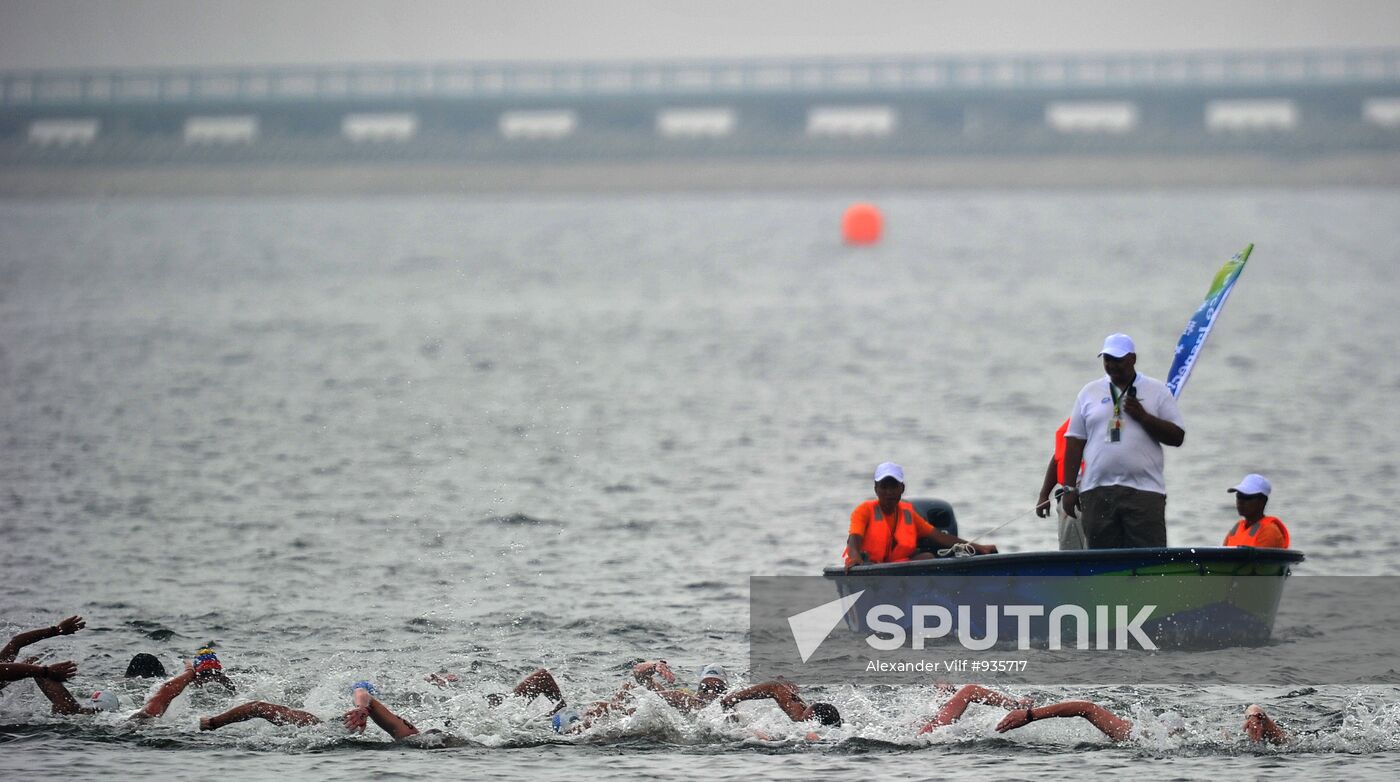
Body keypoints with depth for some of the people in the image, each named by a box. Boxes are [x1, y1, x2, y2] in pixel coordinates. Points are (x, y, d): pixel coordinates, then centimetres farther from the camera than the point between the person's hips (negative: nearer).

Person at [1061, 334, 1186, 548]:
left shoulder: (1157, 391, 9)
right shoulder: (1089, 393, 15)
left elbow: (1177, 437, 4)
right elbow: (1074, 442, 13)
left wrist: (1143, 416, -8)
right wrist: (1069, 488, 7)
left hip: (1144, 492, -2)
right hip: (1097, 493, 2)